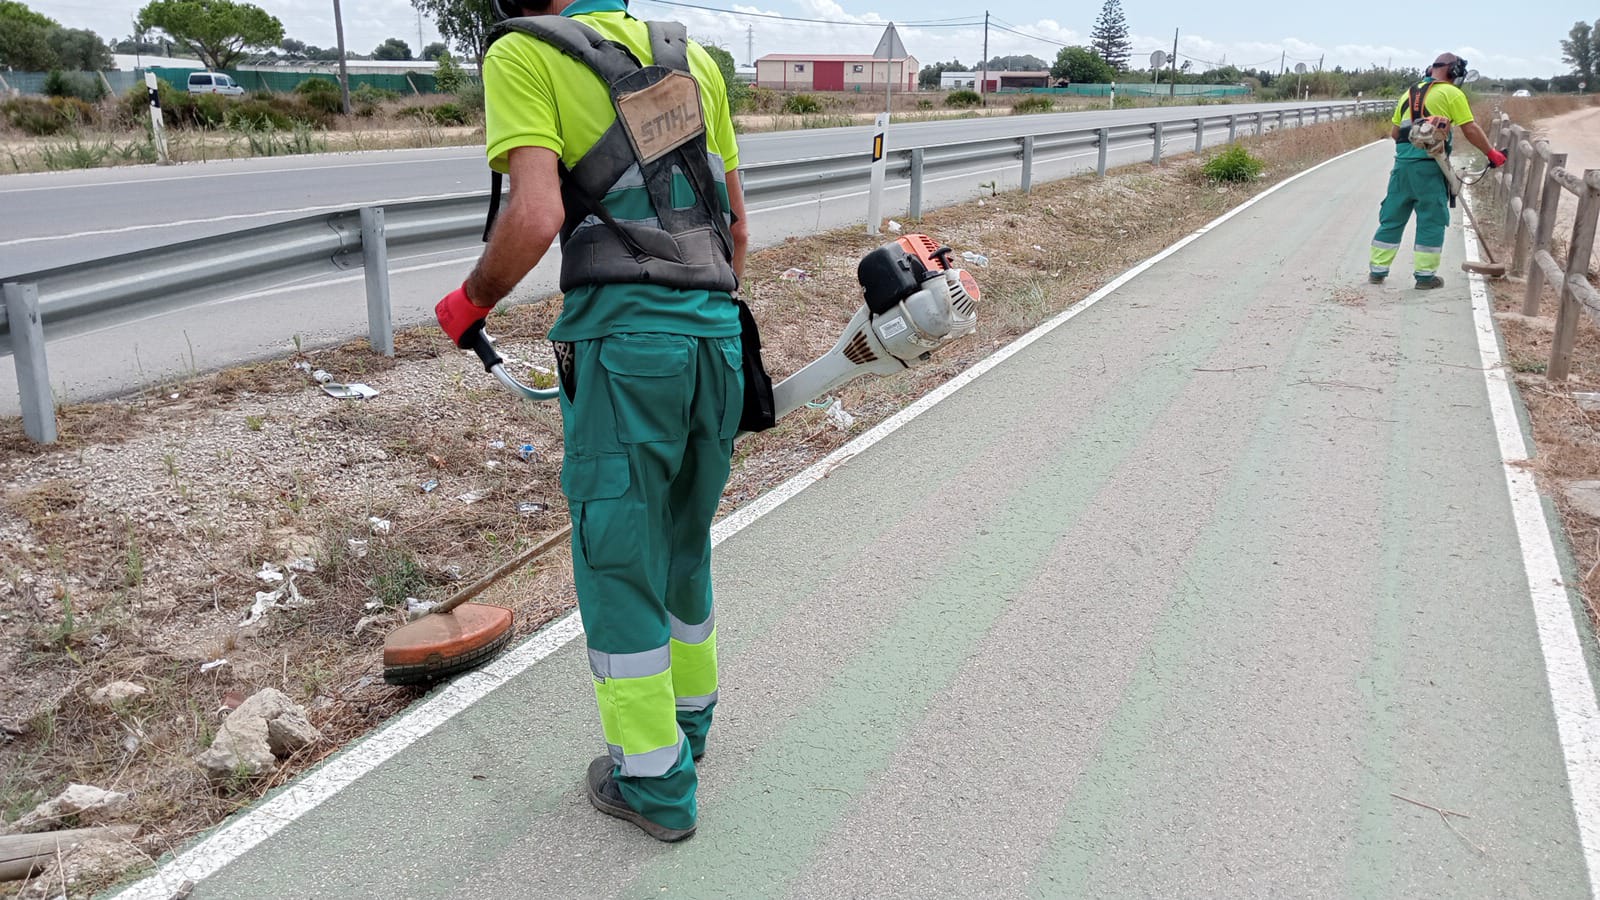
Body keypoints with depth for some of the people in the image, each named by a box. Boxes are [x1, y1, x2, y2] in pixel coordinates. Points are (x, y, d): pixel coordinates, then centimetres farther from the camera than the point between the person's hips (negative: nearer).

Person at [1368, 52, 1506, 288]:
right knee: (1432, 219, 3)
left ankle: (1377, 270, 14)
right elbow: (1470, 130, -5)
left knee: (1392, 217, 12)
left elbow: (1394, 132, 19)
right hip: (1429, 165, -6)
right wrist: (1491, 153, 4)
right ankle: (1425, 275, 6)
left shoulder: (1410, 92, 18)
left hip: (1402, 162, 6)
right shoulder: (1451, 93, -2)